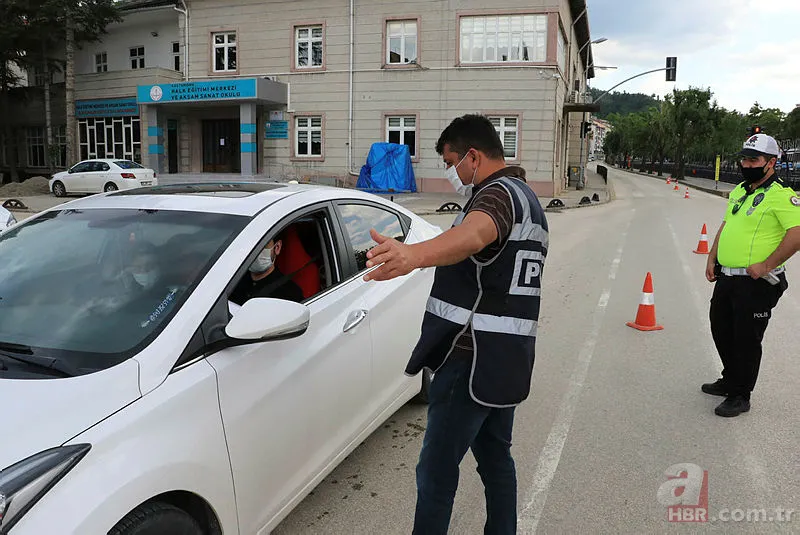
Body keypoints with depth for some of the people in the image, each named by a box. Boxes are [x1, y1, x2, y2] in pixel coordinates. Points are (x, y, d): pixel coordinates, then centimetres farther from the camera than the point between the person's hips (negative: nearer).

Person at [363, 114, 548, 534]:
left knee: (437, 470, -3)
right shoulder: (527, 198, 16)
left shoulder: (498, 193, -16)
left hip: (473, 356, -10)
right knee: (495, 457, 20)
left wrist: (414, 255, -60)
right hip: (509, 357, 10)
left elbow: (474, 234, -41)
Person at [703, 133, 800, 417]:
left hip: (755, 283, -9)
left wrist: (766, 266, -23)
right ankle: (730, 380, 40)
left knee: (746, 339, 2)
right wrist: (712, 259, 14)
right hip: (726, 277, 9)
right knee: (721, 329, 20)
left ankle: (740, 396, 17)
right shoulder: (739, 191, 13)